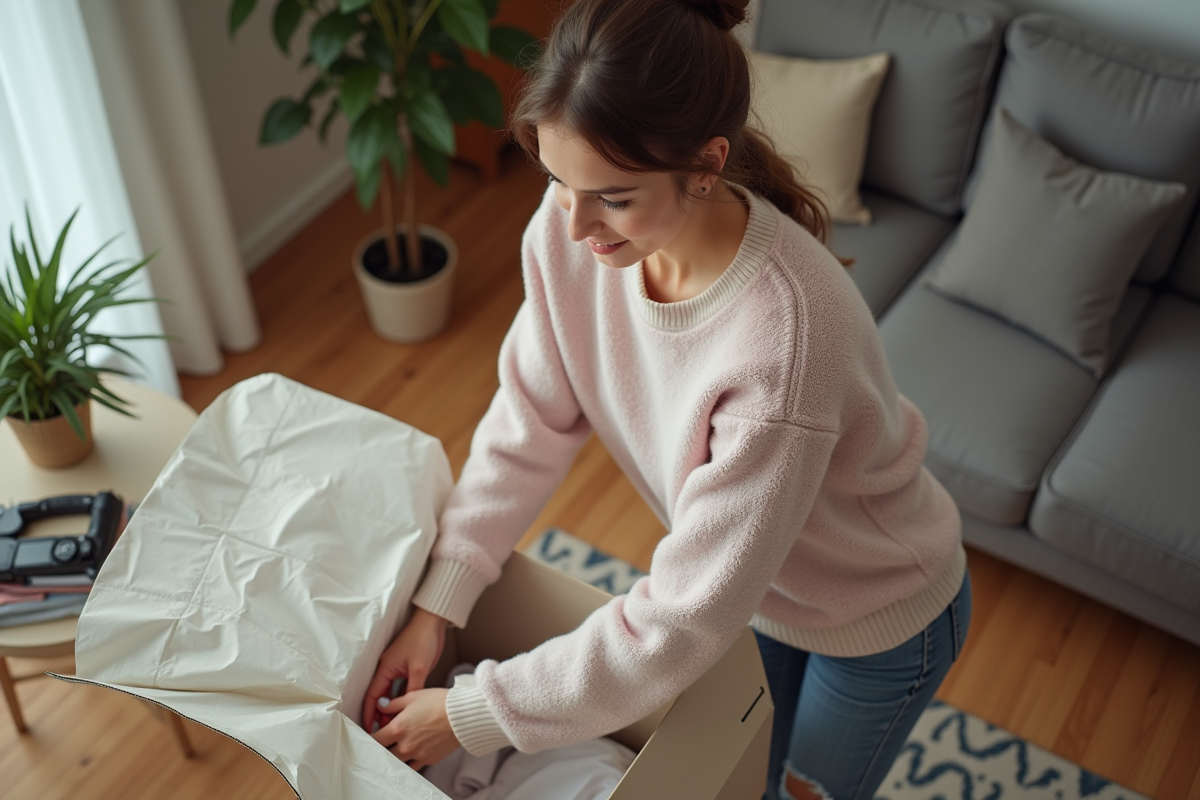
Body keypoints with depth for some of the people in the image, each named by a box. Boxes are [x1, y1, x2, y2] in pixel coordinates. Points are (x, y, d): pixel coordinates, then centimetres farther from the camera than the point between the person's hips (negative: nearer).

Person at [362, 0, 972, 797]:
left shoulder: (783, 343, -44)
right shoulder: (574, 225, -25)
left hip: (877, 617, -5)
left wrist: (471, 715, -28)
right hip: (750, 575, 5)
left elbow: (681, 621, -35)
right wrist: (437, 602, -16)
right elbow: (531, 420, -11)